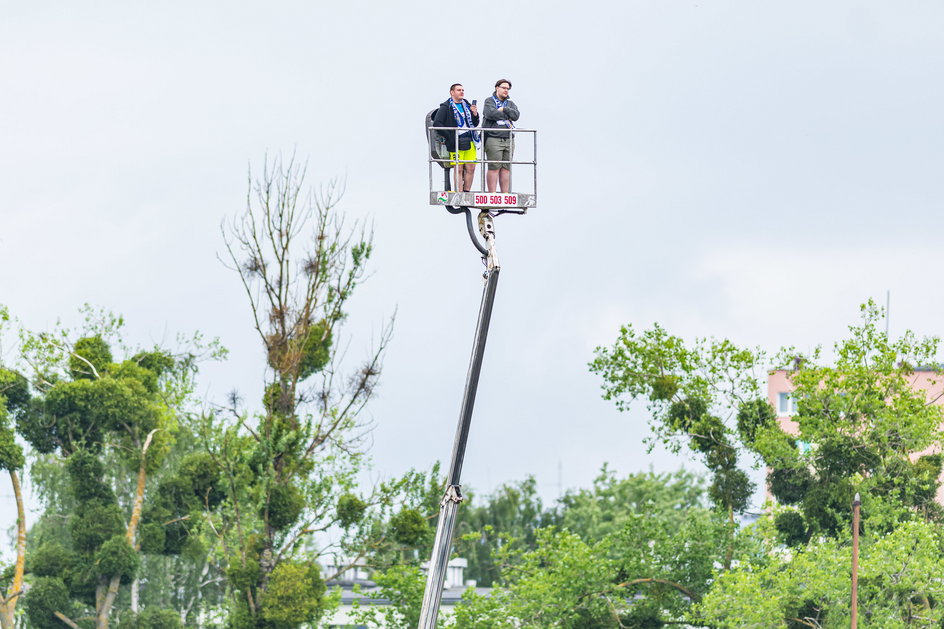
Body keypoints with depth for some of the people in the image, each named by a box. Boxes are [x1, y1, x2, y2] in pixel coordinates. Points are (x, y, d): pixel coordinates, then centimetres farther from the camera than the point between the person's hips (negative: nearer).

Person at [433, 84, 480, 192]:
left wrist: (475, 114, -1)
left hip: (470, 142, 6)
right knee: (458, 170, -6)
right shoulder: (446, 107, -1)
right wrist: (449, 137, -12)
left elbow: (475, 124, 21)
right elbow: (436, 123, -9)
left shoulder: (467, 105, 17)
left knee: (470, 169, 2)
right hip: (456, 143, -5)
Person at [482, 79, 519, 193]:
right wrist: (507, 116, -3)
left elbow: (516, 115, 4)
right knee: (494, 168, -8)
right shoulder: (489, 101, 5)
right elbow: (491, 114, -14)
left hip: (508, 140, 6)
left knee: (506, 168, 4)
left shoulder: (510, 103, 21)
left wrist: (504, 109, -7)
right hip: (493, 139, -6)